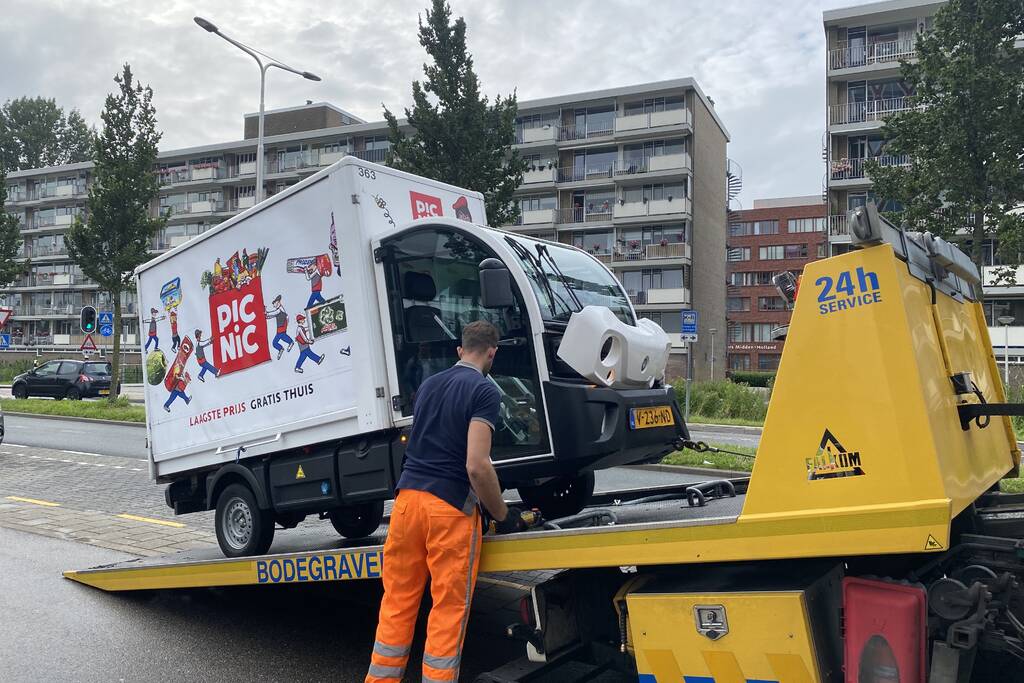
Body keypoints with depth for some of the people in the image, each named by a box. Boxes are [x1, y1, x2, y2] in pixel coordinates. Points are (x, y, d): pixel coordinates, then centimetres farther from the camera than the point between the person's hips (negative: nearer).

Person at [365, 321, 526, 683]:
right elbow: (477, 465, -17)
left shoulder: (428, 385, 15)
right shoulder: (484, 391, -7)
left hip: (407, 497, 6)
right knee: (449, 610, 5)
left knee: (397, 602, 14)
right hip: (451, 508, -6)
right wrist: (503, 515, -4)